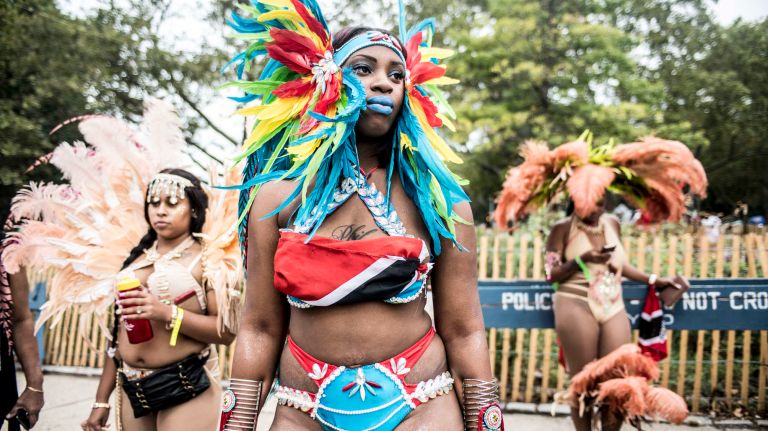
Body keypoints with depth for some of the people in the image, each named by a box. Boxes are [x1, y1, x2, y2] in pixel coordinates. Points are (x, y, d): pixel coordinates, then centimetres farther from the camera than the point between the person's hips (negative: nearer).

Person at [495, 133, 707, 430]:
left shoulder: (613, 224, 12)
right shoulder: (562, 229, -3)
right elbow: (552, 275, -6)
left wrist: (652, 280, 18)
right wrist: (581, 260, -19)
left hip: (613, 309, 5)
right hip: (576, 308, -5)